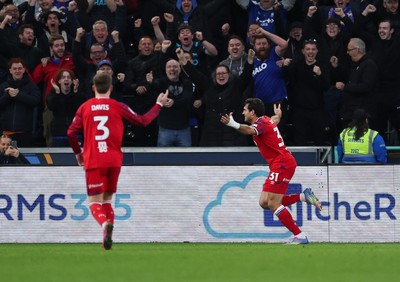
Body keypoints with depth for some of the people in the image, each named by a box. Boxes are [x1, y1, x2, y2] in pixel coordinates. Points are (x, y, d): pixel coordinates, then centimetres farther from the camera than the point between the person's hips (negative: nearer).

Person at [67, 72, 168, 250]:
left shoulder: (85, 107, 3)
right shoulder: (117, 107, 2)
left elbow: (71, 133, 3)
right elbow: (142, 121, 8)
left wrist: (78, 153, 21)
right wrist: (159, 105, 23)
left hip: (93, 161, -1)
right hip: (114, 160, 1)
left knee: (95, 202, -1)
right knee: (107, 199, 17)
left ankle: (105, 224, -33)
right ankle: (108, 237, 5)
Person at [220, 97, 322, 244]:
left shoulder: (260, 123, -14)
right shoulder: (267, 120, 15)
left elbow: (250, 130, -39)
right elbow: (276, 119, 41)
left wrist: (234, 125, -58)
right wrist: (278, 114, 66)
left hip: (282, 164, -10)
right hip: (280, 164, 10)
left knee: (273, 204, -12)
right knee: (264, 202, 8)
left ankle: (300, 236, -12)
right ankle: (304, 196, 10)